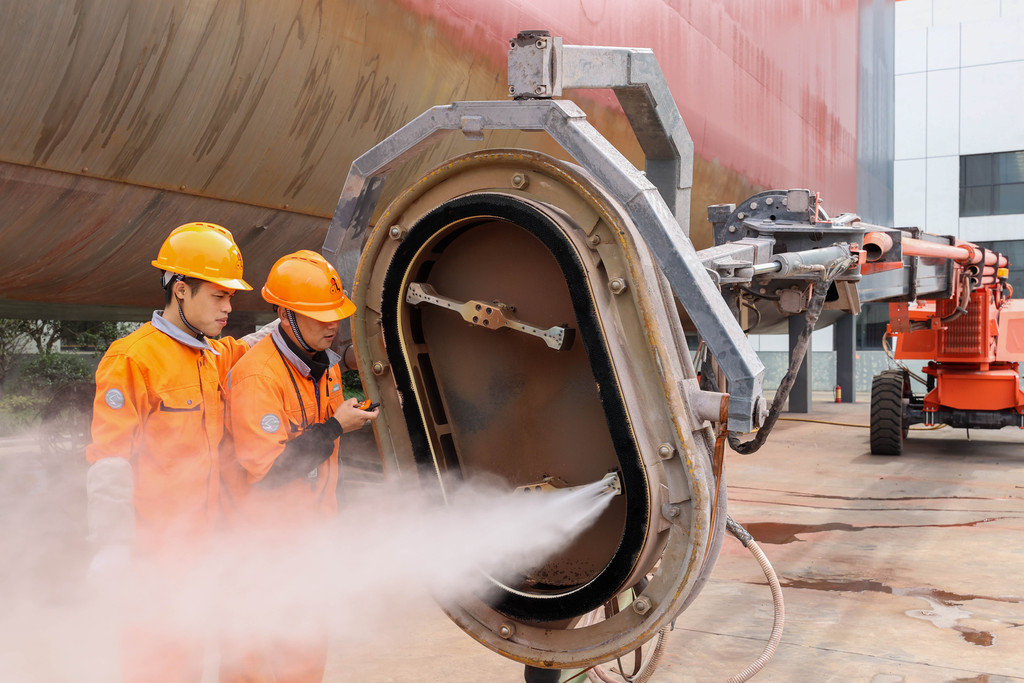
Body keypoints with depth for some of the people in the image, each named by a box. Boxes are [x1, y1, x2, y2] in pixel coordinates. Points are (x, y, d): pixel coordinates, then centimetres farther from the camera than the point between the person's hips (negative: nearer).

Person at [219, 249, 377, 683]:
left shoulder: (327, 365, 7)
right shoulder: (256, 375, -21)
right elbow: (269, 471, -26)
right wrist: (335, 428, -19)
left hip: (312, 533, 8)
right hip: (263, 534, -8)